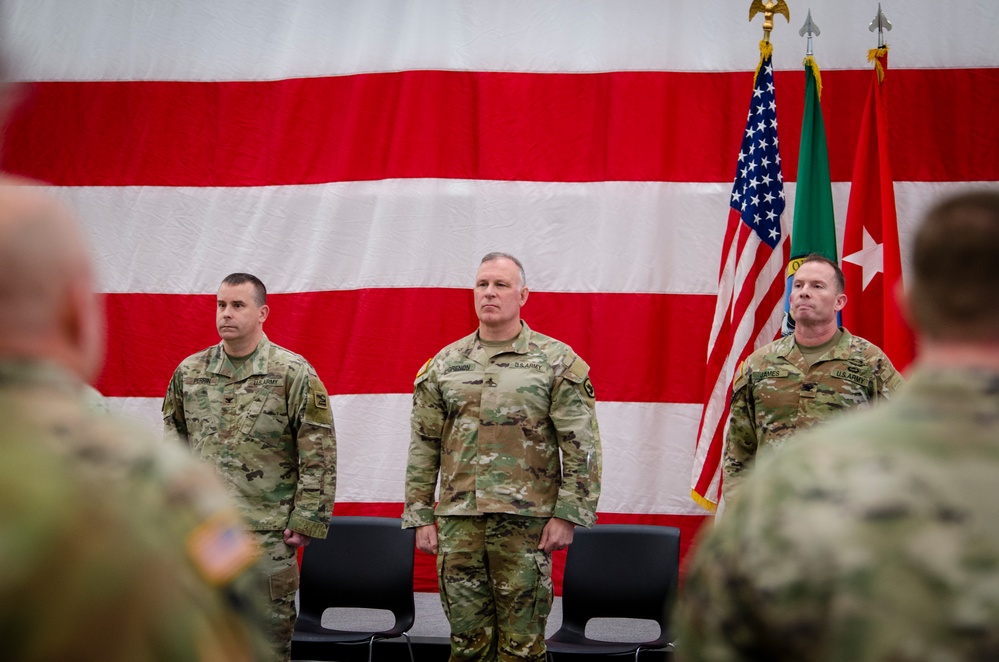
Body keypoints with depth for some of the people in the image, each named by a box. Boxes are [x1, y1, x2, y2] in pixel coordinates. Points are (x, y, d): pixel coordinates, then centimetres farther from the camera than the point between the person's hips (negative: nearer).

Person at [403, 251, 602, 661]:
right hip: (458, 520, 3)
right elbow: (423, 446, 12)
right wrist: (420, 516, 6)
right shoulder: (444, 365, 10)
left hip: (526, 520, -3)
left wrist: (567, 515, -9)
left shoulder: (557, 361, 1)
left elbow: (582, 447, -2)